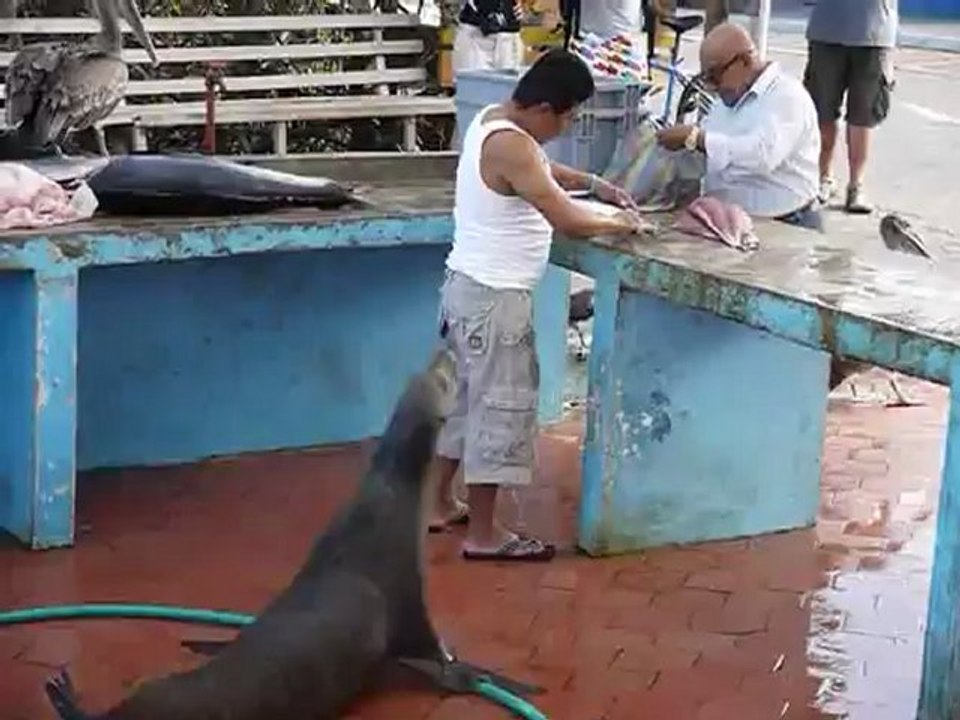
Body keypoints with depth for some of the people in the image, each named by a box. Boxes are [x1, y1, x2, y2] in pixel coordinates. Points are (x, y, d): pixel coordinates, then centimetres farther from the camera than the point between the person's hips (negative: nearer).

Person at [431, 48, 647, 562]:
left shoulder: (492, 119, 6)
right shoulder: (510, 146, -24)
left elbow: (539, 170, 26)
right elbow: (568, 221, -25)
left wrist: (594, 184, 14)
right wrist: (618, 224, -8)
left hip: (468, 286, 10)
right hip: (495, 298, -10)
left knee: (463, 397, 20)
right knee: (499, 406, -1)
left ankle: (440, 505, 31)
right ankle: (483, 535, 7)